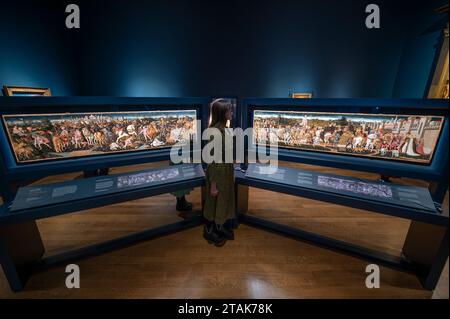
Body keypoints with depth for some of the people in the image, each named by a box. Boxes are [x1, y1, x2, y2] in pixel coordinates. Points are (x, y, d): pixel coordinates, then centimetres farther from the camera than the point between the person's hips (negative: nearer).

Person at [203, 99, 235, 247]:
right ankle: (211, 233, 33)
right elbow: (211, 160, -22)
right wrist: (213, 184, -18)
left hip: (227, 171, 9)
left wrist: (232, 173, 18)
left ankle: (221, 228, 43)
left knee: (224, 200, 22)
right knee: (215, 203, 10)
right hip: (218, 172, -9)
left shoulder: (225, 129, 5)